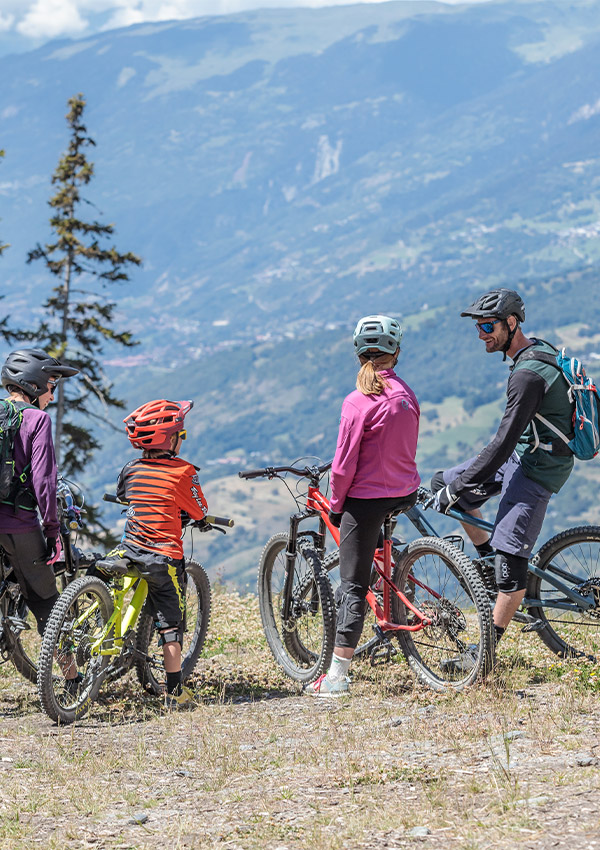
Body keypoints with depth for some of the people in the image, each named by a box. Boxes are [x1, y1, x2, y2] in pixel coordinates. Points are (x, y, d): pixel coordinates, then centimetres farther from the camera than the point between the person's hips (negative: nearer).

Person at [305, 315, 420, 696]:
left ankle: (337, 676, -2)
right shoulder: (407, 394, 1)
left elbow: (344, 465, -15)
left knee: (353, 586, -3)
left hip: (367, 498, -6)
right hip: (405, 494, 6)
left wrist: (335, 505, -2)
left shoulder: (358, 401, -17)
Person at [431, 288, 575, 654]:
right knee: (443, 483, 11)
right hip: (525, 455, 10)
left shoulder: (528, 375, -25)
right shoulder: (540, 350, 6)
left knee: (511, 558, -8)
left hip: (536, 468, -10)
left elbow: (504, 443, -26)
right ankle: (487, 553, 18)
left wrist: (460, 486, -21)